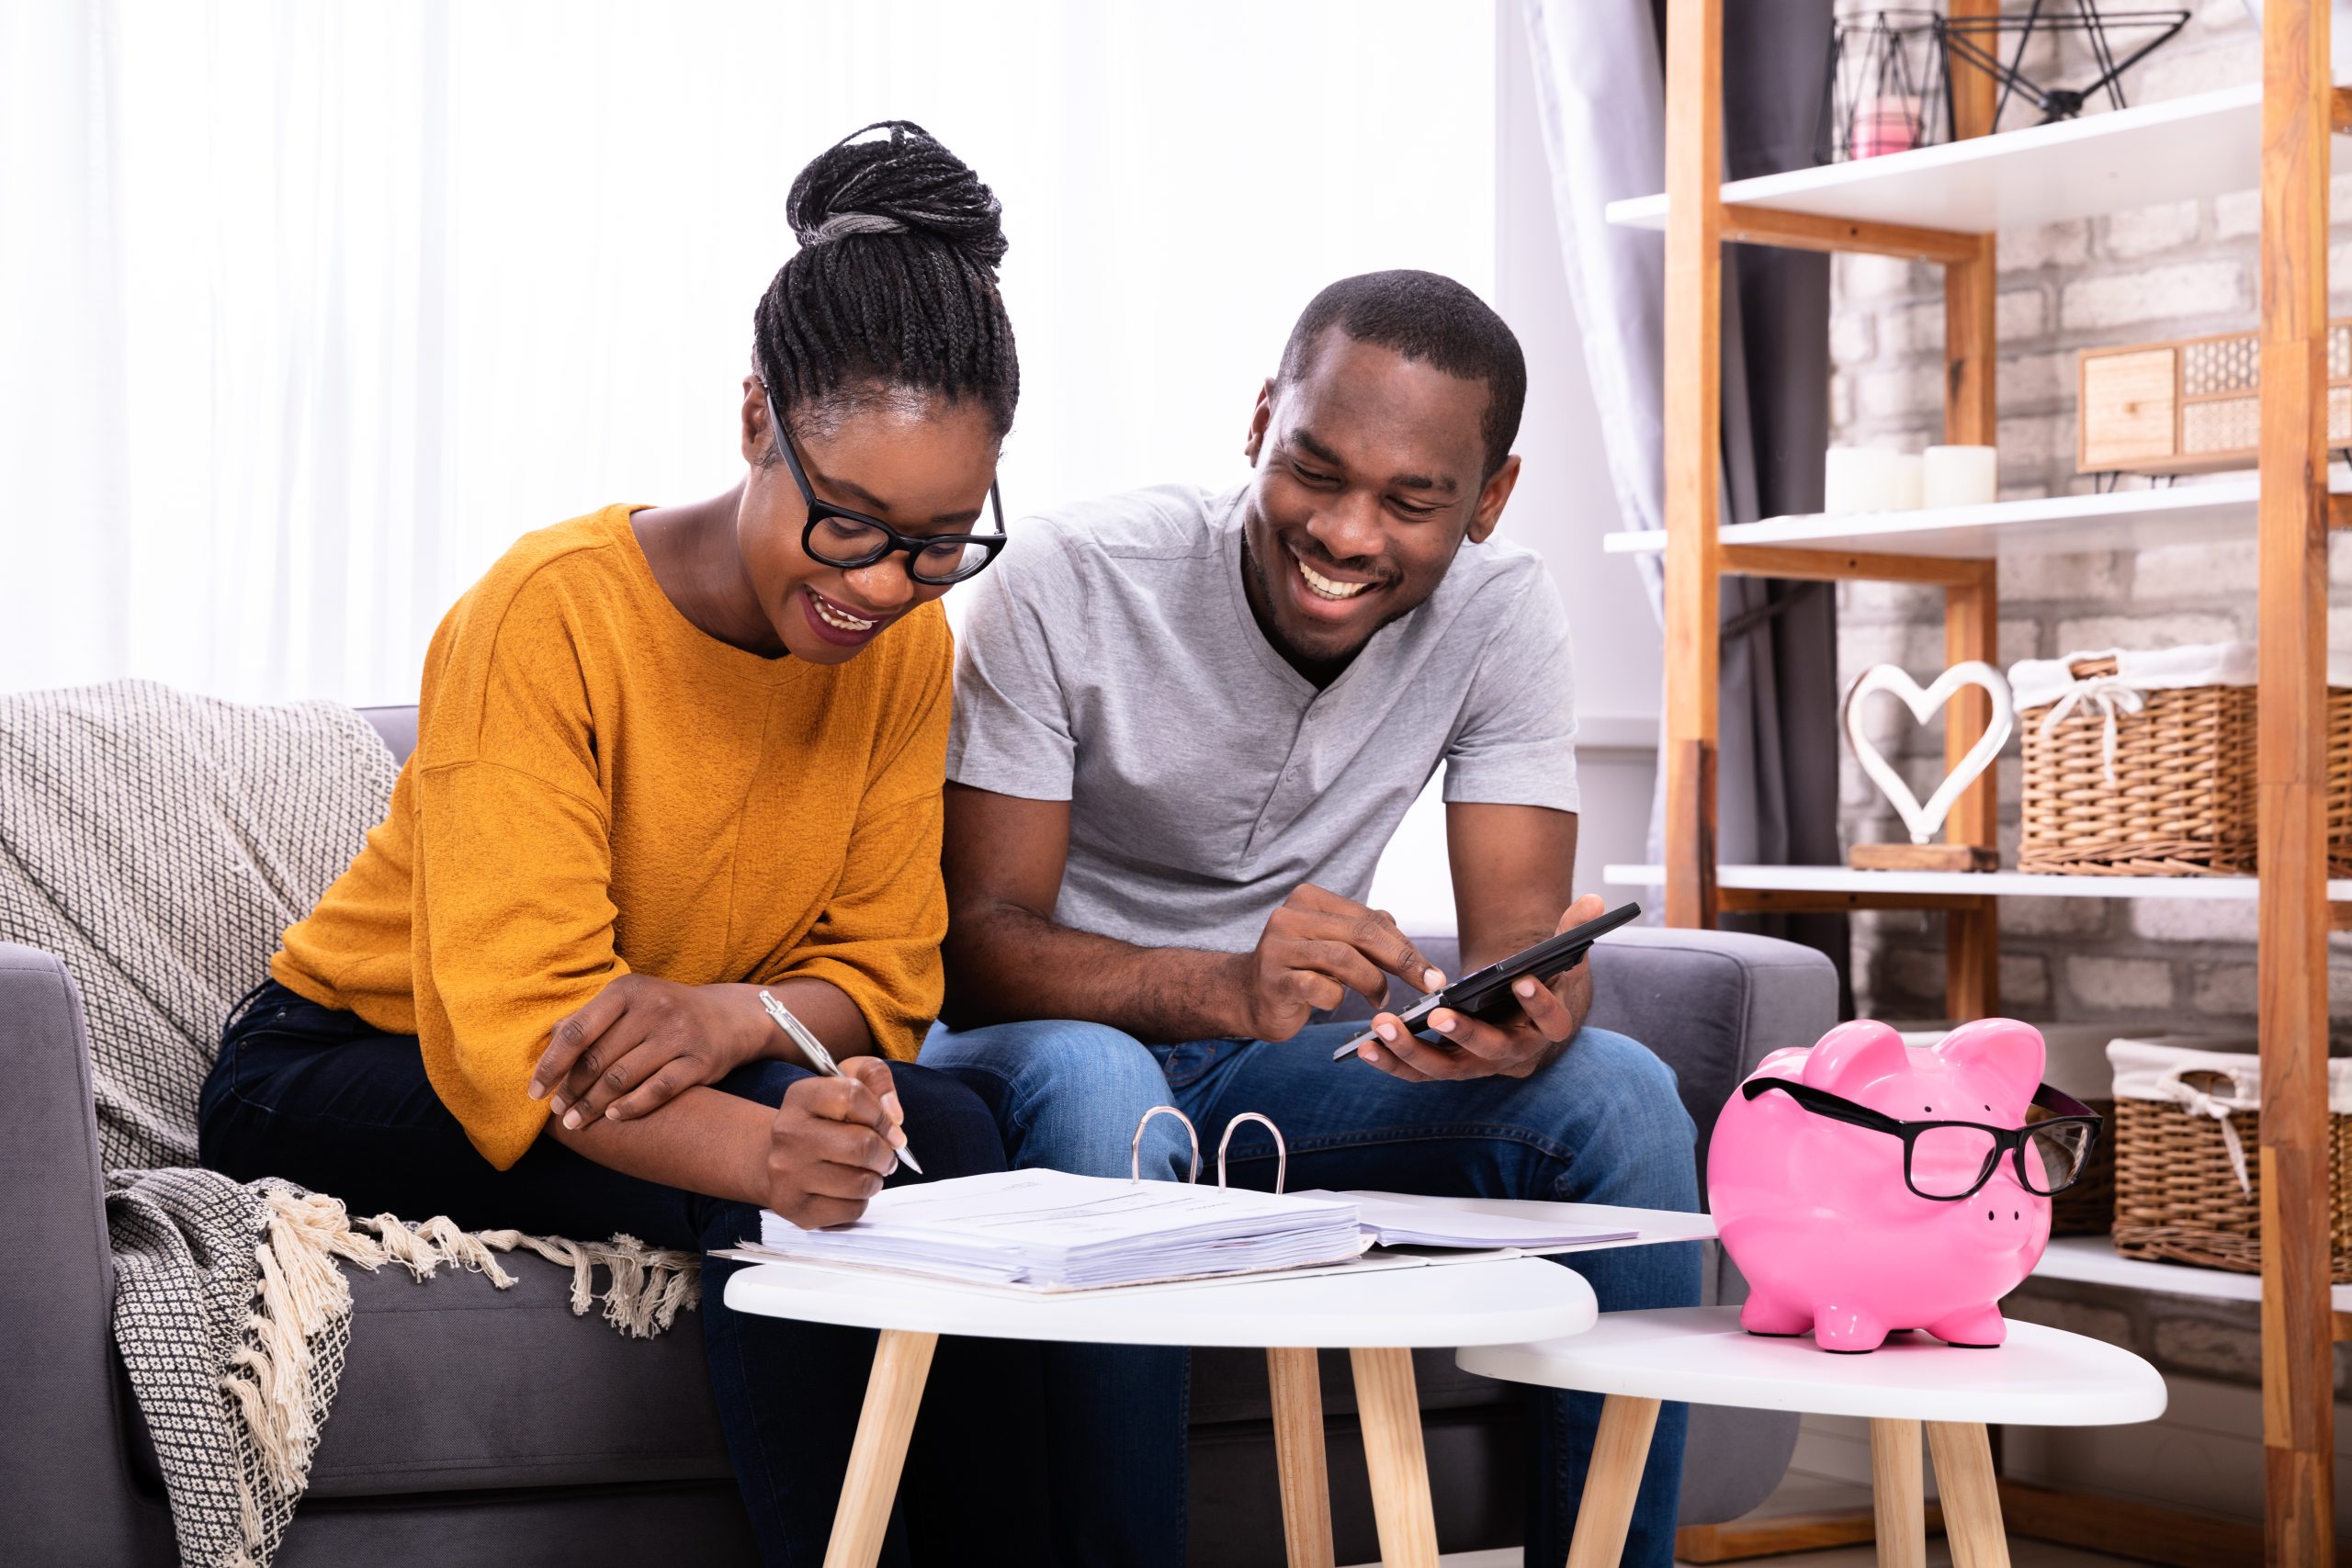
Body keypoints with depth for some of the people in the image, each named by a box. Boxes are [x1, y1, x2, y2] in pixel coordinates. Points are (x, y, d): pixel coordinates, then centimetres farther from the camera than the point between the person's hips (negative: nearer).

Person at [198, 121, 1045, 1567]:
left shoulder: (907, 642, -7)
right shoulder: (553, 616, -25)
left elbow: (884, 973, -6)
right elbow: (512, 1028, -32)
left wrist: (728, 1017, -30)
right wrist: (769, 1152, -51)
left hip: (687, 1076, 5)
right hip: (347, 1077, -5)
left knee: (943, 1127, -26)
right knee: (801, 1181, -31)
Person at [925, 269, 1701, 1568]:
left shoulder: (1500, 616, -8)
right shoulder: (1066, 584, -19)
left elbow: (1518, 932, -12)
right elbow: (977, 945, -22)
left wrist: (1525, 1018, -39)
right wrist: (1227, 988, -43)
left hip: (1266, 1068, 4)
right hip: (1042, 1043, -3)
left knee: (1617, 1096, -20)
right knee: (1096, 1088, -38)